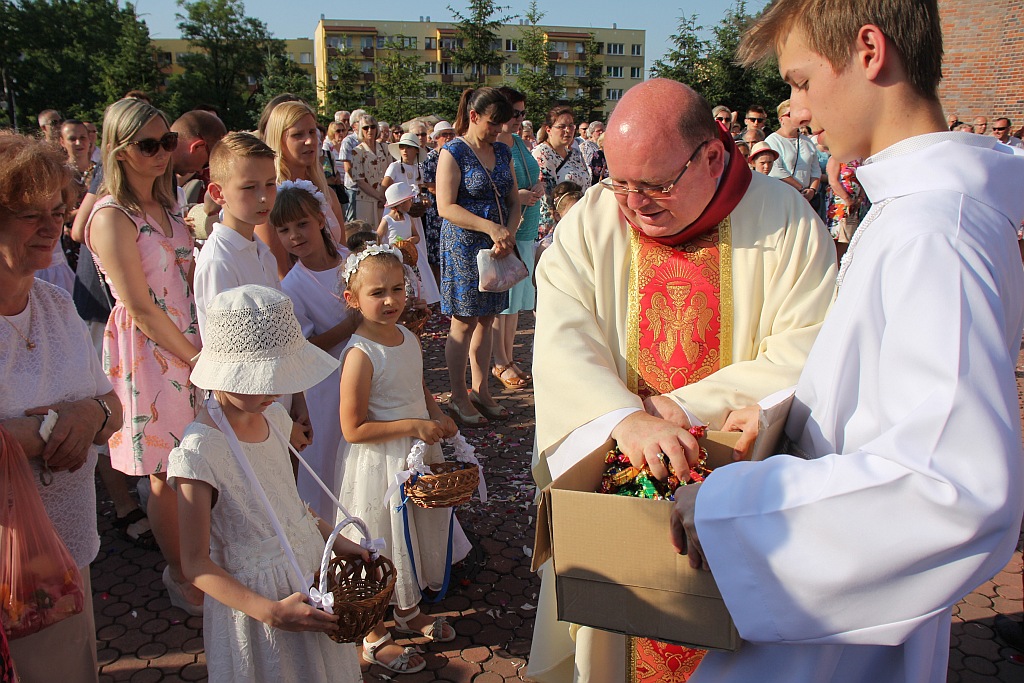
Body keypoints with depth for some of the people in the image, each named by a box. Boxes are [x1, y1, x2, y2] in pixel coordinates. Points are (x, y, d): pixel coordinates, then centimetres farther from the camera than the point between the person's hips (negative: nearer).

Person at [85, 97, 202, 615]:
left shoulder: (166, 204, 10)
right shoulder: (112, 217, -15)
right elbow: (140, 309, -16)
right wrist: (198, 358, -13)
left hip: (190, 343, 7)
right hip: (148, 353, -7)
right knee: (167, 475, 5)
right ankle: (181, 577, 24)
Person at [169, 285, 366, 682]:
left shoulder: (273, 416, -5)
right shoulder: (199, 452, -26)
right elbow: (196, 563, -21)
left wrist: (333, 539, 4)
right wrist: (271, 611, -28)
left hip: (310, 567, 7)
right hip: (256, 595, -7)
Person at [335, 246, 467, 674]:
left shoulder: (407, 337, -1)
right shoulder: (360, 354, -25)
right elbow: (353, 429, -25)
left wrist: (438, 416, 0)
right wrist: (413, 426, -25)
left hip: (417, 456, 8)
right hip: (380, 464, -8)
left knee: (417, 534, 24)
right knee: (382, 545, 10)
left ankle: (407, 611, 50)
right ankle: (374, 638, 32)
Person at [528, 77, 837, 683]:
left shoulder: (786, 222, -11)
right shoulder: (590, 223, -7)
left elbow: (805, 353, -16)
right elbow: (562, 342, -17)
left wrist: (687, 407, -22)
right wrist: (626, 417, -34)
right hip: (617, 475, 2)